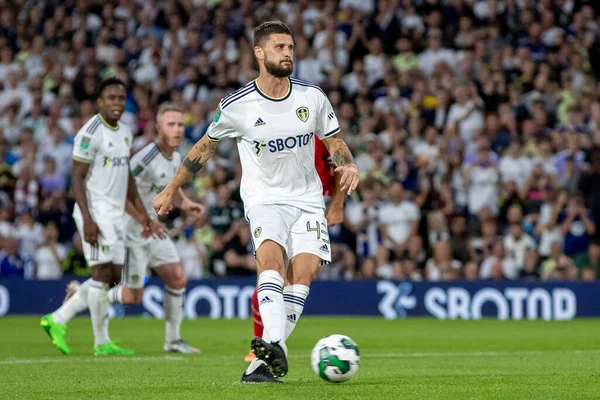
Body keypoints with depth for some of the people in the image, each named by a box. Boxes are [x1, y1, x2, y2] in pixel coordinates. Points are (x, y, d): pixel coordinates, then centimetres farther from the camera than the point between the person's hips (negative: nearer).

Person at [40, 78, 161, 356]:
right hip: (96, 211, -9)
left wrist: (144, 215, 21)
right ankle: (102, 343, -1)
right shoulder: (91, 133, -11)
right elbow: (77, 177, -14)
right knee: (103, 273, -8)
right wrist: (88, 219, -21)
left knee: (113, 278, 8)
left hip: (115, 214, 9)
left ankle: (58, 320, 16)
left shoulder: (125, 133, 15)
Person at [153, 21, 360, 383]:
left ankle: (268, 359, -13)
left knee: (302, 274, -16)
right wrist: (171, 190, 14)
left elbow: (335, 142, 11)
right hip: (265, 200, -2)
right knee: (270, 257, -30)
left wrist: (349, 165, -12)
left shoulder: (312, 97, -2)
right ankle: (274, 345, -46)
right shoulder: (237, 106, -8)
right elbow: (206, 147, 8)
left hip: (308, 200, 2)